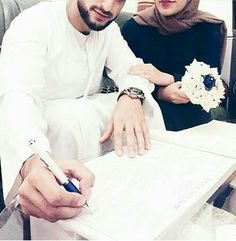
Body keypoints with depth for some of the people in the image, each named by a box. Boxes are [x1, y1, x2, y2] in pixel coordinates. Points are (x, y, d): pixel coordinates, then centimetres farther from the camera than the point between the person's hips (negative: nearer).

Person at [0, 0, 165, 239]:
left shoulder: (108, 27, -2)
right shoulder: (33, 24, -24)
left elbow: (132, 69, -8)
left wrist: (131, 96, -35)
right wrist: (33, 162, -61)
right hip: (35, 129, -5)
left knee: (141, 103, -14)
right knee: (74, 119, -35)